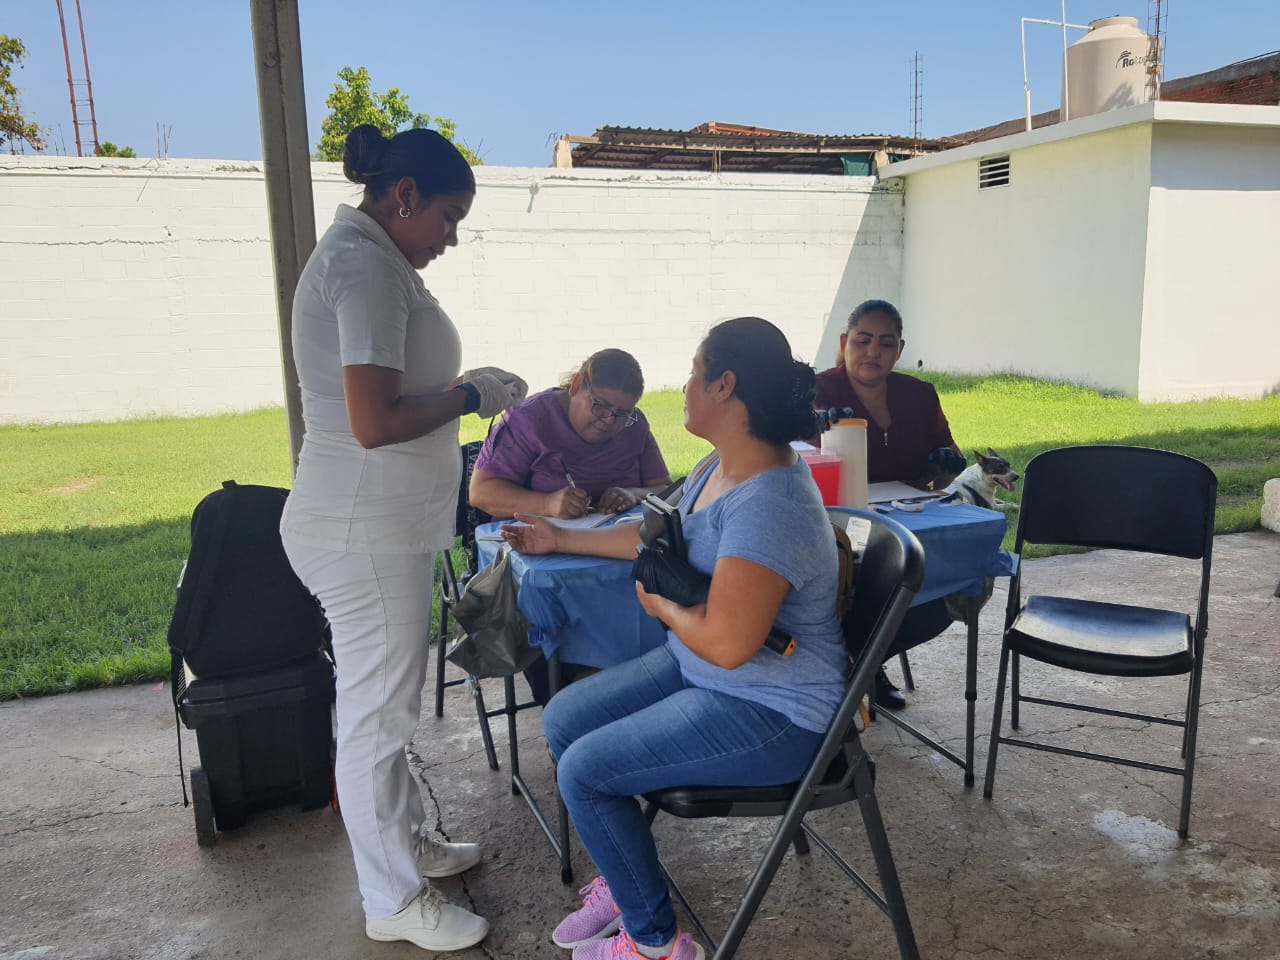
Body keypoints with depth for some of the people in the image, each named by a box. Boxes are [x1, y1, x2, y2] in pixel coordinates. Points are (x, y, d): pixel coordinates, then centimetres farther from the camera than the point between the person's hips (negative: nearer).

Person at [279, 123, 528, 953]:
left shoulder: (365, 257, 14)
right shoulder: (364, 265, -18)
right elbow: (374, 421, -26)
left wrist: (465, 387, 12)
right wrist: (472, 396, -13)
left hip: (385, 522, 10)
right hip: (366, 530, -10)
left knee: (388, 697, 21)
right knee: (377, 711, 3)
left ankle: (408, 840, 39)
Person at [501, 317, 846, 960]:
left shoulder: (767, 504, -30)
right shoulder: (719, 466, 2)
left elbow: (726, 643, -32)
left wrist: (660, 604, -13)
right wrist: (559, 539, 22)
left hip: (768, 713, -10)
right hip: (696, 667, 10)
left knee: (583, 769, -11)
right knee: (562, 719, 8)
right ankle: (623, 881, 26)